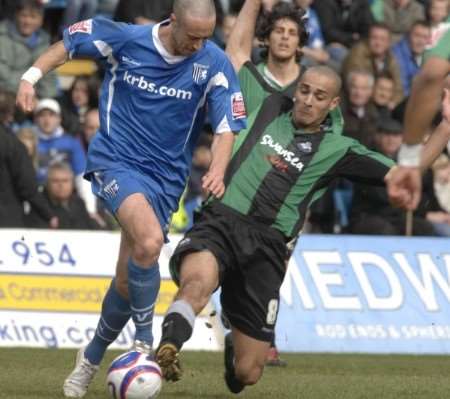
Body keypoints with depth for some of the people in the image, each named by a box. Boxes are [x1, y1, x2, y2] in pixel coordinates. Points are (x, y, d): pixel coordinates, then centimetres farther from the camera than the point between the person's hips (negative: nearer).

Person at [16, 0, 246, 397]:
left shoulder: (214, 63, -8)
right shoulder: (125, 39, -10)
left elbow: (226, 127, -8)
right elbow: (69, 42, 7)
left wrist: (217, 170, -27)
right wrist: (32, 76, -6)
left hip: (166, 176, 3)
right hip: (116, 160, -3)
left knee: (129, 281, 5)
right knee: (150, 240, -31)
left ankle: (92, 357, 31)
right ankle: (144, 341, -13)